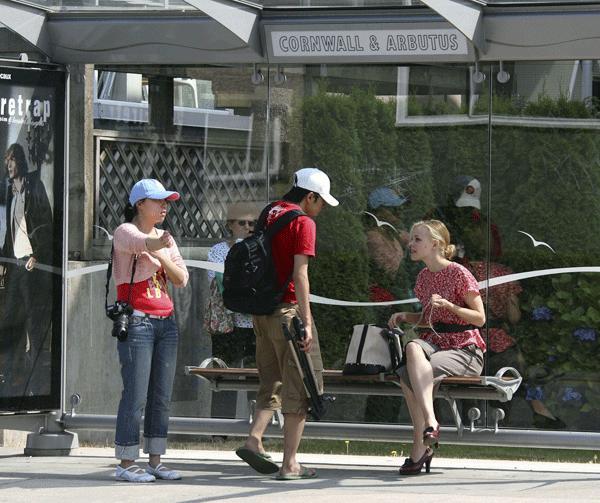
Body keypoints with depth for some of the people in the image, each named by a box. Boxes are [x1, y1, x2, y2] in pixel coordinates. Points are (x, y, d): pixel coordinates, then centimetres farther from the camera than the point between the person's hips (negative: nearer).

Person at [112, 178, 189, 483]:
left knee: (162, 395, 6)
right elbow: (143, 243, -31)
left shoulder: (165, 238, 16)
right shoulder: (125, 232, -6)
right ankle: (126, 464, -7)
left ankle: (155, 461, 11)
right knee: (136, 393, -10)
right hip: (136, 320, -7)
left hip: (165, 321, 7)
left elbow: (181, 279, 6)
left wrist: (163, 259, -13)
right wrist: (162, 243, -54)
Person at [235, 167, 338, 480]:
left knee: (272, 382, 17)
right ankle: (290, 464, -1)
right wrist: (306, 322, -19)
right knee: (300, 386, 0)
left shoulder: (269, 215, 14)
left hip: (261, 310, 8)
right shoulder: (303, 223, -10)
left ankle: (254, 440, -2)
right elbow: (300, 274, -18)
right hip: (288, 309, -8)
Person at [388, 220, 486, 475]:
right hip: (433, 342, 6)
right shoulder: (424, 276, 15)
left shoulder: (458, 274, -6)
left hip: (464, 349, -6)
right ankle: (430, 422, -35)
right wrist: (405, 317, 7)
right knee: (413, 348, -31)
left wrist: (449, 306, -19)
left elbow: (479, 318, -6)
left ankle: (420, 446, -27)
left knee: (410, 375, -31)